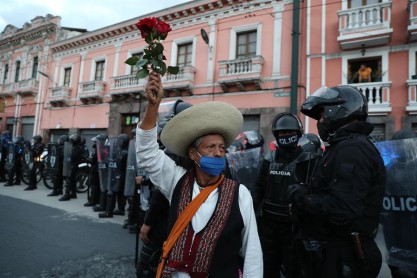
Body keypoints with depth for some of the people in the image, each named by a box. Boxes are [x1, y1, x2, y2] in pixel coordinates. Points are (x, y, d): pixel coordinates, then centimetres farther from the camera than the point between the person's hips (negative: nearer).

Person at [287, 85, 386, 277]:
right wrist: (306, 193, 1)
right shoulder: (344, 147, 12)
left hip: (338, 260, -9)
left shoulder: (351, 150, -22)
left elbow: (341, 210, -32)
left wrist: (300, 197, -19)